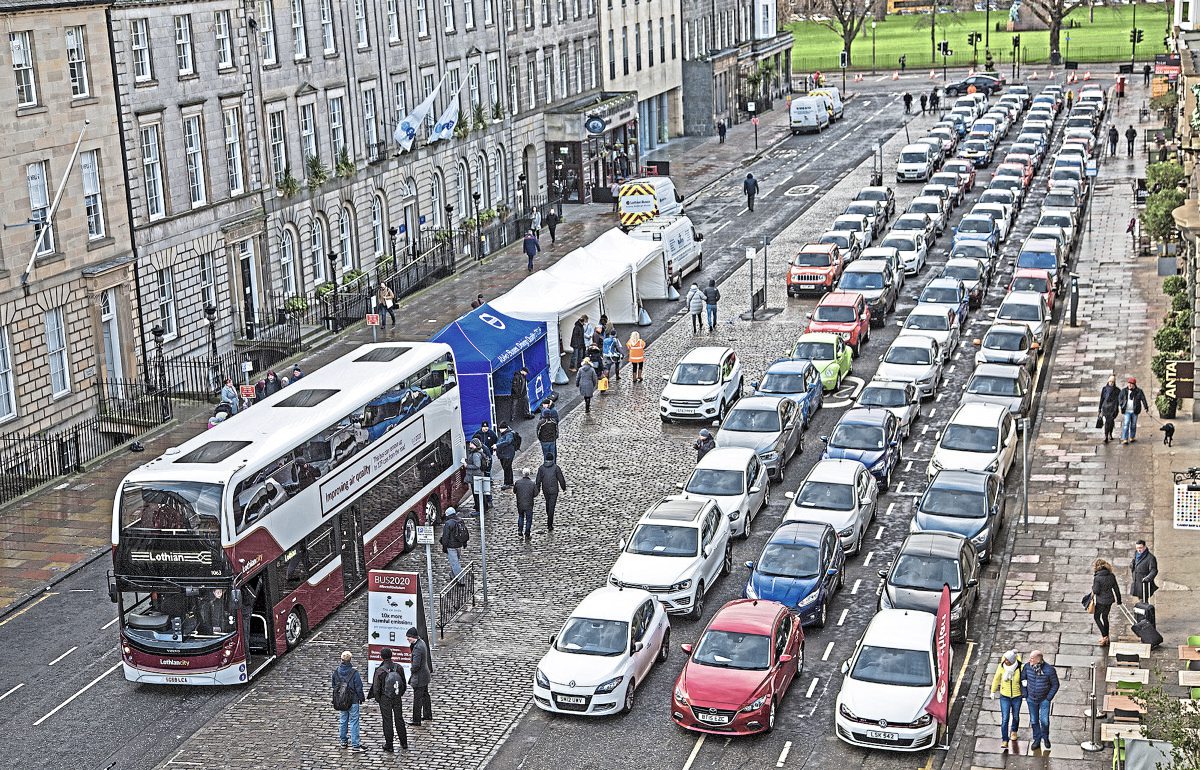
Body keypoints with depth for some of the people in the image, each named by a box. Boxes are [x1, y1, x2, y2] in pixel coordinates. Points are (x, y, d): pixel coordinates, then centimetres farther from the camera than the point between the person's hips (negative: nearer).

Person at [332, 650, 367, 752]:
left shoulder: (336, 672, -2)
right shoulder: (354, 672, -17)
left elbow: (334, 686, 9)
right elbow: (358, 687, -11)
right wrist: (362, 698, 4)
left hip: (340, 701, 5)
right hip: (353, 701, -5)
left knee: (342, 721, 17)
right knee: (353, 722, -2)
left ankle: (343, 741, 27)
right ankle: (355, 745, -2)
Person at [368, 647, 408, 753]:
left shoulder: (380, 671, -18)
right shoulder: (399, 668, -7)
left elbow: (376, 688, -12)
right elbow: (404, 685, 2)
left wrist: (377, 699, 4)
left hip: (385, 700, -3)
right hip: (397, 699, 3)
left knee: (387, 722, 7)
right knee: (399, 720, 16)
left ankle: (389, 746, 13)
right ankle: (404, 744, 25)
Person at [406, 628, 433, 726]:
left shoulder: (417, 648, -28)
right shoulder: (422, 642, 2)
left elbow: (416, 665, -29)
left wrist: (412, 669, -11)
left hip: (419, 677, -10)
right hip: (426, 673, 10)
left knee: (417, 699, 1)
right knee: (425, 695, 25)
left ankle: (416, 721, 10)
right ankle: (428, 715, 41)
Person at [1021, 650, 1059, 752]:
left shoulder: (1049, 670, -21)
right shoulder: (1027, 667, -13)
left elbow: (1055, 685, -7)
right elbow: (1022, 680, 3)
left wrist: (1048, 698, -8)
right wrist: (1025, 695, 1)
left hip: (1044, 699, -3)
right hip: (1031, 699, 3)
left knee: (1044, 720, -5)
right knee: (1034, 720, 10)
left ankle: (1045, 737, 23)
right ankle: (1037, 739, 28)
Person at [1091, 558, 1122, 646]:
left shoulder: (1097, 578, -21)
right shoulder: (1111, 576, -2)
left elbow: (1096, 591, -18)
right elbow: (1116, 588, 6)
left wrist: (1093, 587, 4)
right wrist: (1119, 599, 18)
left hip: (1101, 601, -6)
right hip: (1110, 600, 6)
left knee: (1096, 617, 12)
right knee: (1105, 617, 21)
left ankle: (1104, 636, 1)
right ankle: (1106, 637, 27)